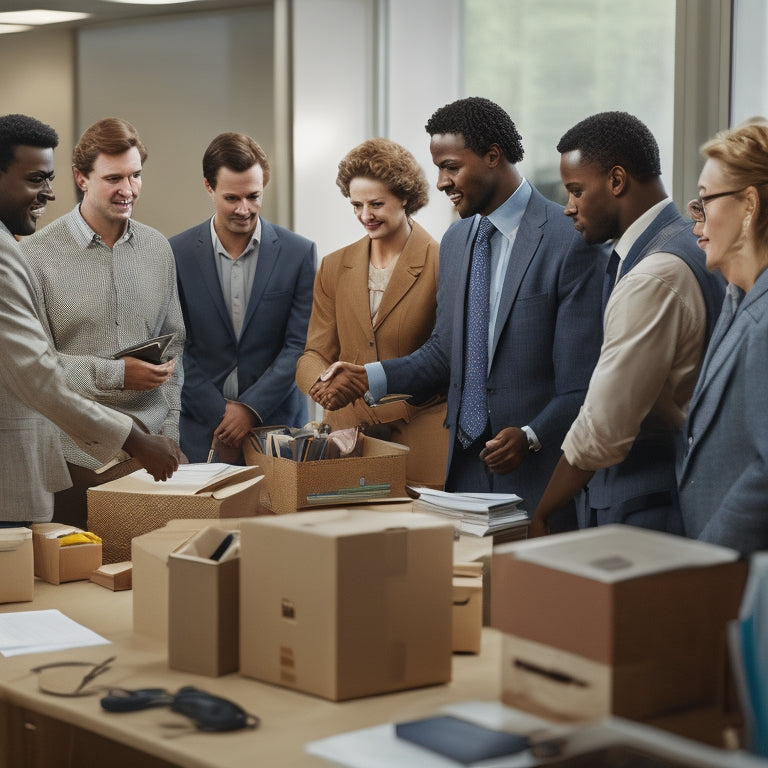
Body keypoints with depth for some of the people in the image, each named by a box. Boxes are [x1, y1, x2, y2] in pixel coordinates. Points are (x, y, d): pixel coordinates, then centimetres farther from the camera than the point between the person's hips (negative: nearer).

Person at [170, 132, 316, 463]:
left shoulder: (299, 253, 1)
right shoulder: (176, 254, 1)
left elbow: (299, 345, -3)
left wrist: (252, 409, -12)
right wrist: (219, 414, -9)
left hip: (276, 426, 0)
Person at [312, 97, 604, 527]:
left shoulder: (569, 241, -11)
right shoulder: (456, 241, 13)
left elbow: (584, 379, -14)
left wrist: (531, 437, -26)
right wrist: (369, 378, 5)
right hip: (466, 467, 6)